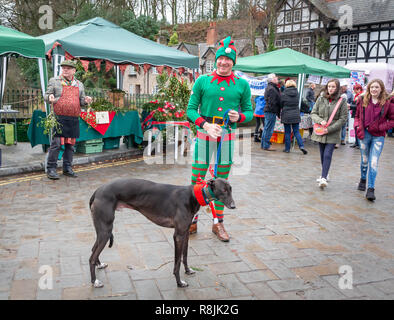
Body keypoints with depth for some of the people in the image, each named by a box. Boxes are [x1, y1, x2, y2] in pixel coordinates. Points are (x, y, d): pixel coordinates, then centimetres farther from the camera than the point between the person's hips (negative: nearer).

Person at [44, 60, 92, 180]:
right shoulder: (54, 81, 7)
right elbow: (46, 96, 7)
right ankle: (51, 169, 1)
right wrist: (50, 98, -16)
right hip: (59, 118, -4)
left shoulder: (79, 84, 17)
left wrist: (86, 100, -2)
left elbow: (81, 100, 21)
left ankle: (67, 168, 18)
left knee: (70, 144, 8)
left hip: (74, 119, 4)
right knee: (56, 143, -7)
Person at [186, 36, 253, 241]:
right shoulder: (202, 81, 1)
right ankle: (192, 221, 18)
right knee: (196, 181, 1)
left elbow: (249, 111, 10)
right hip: (204, 135, -1)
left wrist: (239, 117, -12)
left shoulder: (242, 84, 5)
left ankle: (218, 223, 24)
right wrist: (205, 125, -16)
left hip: (228, 138, 1)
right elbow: (191, 109, 0)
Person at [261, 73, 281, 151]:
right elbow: (272, 102, -21)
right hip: (271, 112, -11)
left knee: (266, 129, 15)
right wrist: (277, 112, -16)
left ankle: (263, 145, 22)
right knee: (269, 129, -5)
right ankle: (266, 146, 0)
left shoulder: (269, 87, 17)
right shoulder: (272, 89, -16)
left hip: (268, 110, 11)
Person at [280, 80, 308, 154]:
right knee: (296, 132, 8)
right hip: (296, 115, 3)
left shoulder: (284, 94, -10)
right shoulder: (297, 94, 1)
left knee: (287, 132, 5)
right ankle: (301, 146, -6)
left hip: (286, 115, -3)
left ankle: (287, 148, 10)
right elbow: (298, 103, 11)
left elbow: (281, 105, -1)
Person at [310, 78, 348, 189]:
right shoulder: (321, 99, 2)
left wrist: (330, 129, -14)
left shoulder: (342, 101, -6)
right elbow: (313, 113, 6)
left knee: (327, 155, -12)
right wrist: (320, 121, -15)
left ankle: (323, 178, -13)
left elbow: (343, 119, -6)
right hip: (320, 132, 4)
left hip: (333, 134, -3)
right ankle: (325, 174, 30)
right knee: (322, 155, 13)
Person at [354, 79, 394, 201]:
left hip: (378, 136, -2)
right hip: (364, 134, 2)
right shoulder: (363, 101, 3)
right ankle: (363, 179, 39)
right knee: (364, 160, 15)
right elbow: (357, 116, 14)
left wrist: (380, 127, -12)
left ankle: (371, 189, -4)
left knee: (373, 163, -9)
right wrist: (357, 126, -4)